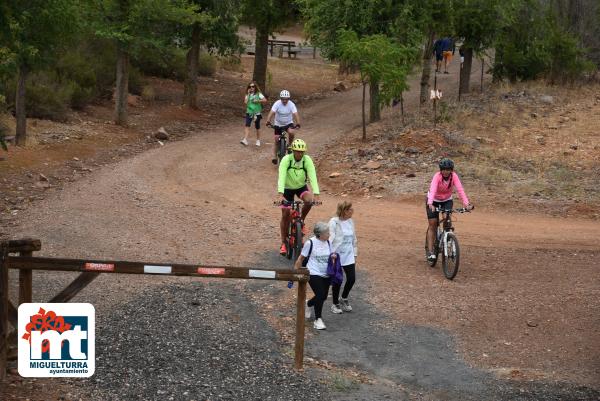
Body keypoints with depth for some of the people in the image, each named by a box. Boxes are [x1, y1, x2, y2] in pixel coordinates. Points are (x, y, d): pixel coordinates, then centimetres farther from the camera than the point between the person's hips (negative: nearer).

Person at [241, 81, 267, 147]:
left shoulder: (258, 94, -3)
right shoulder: (248, 94, 7)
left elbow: (265, 100, -15)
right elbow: (245, 102, -9)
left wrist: (258, 101, -21)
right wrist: (248, 94, -8)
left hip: (257, 113, -2)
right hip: (249, 112, 2)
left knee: (257, 127, 10)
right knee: (247, 126, -15)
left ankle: (258, 140, 27)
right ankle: (245, 140, -24)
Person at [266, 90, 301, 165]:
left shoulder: (291, 104, -18)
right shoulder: (277, 104, -19)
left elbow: (295, 114, -27)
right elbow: (271, 113, -29)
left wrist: (298, 124, -42)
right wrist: (268, 122, -44)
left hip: (288, 123, 0)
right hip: (278, 124, 0)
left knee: (291, 132, -30)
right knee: (277, 140, -3)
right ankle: (274, 157, 9)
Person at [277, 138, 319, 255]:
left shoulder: (307, 160, -22)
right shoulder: (286, 160, -25)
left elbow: (313, 177, -29)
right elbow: (281, 177, -35)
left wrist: (316, 194, -41)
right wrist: (280, 194, -47)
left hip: (301, 187, 1)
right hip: (288, 188, -1)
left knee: (309, 200, -30)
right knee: (285, 215, -3)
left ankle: (301, 220, -2)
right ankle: (283, 243, 10)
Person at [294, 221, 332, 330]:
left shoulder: (328, 243, 4)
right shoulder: (310, 243, -12)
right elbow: (301, 258, -4)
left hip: (326, 275, 6)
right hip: (314, 274, -6)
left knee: (323, 297, 10)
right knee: (320, 295, -16)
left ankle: (308, 304, 42)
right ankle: (318, 320, 0)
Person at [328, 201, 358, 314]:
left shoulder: (350, 221, 6)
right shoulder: (334, 222, -13)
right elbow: (330, 238, -19)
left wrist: (355, 253, 16)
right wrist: (332, 253, -28)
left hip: (348, 256, 6)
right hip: (337, 256, -6)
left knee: (351, 278, 3)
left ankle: (344, 299, 27)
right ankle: (335, 304, 20)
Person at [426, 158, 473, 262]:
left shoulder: (454, 176, -22)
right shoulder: (437, 176, -29)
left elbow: (460, 190, -32)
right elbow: (432, 190, -43)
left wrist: (466, 203, -46)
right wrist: (430, 204, -59)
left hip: (447, 200, 2)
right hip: (434, 200, -2)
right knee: (433, 225, -9)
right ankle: (430, 251, -6)